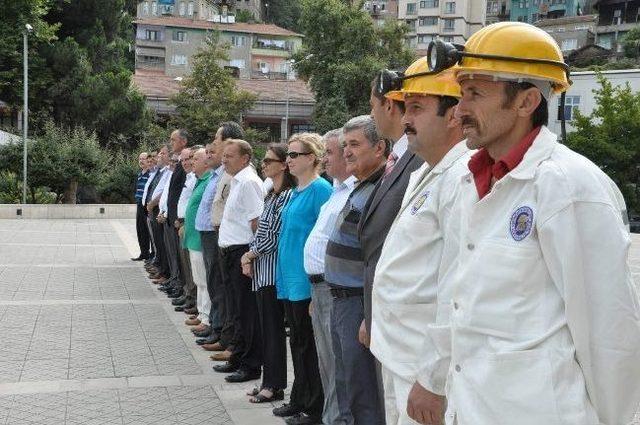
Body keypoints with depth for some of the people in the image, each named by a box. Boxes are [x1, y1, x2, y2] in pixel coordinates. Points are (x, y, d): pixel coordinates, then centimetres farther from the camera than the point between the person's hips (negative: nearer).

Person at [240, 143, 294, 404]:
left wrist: (251, 254, -5)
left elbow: (275, 235, -16)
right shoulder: (271, 195, 15)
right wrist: (249, 258, 5)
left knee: (274, 329, -2)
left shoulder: (288, 196, -14)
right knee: (266, 328, 12)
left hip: (273, 270, -9)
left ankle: (275, 385, 7)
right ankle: (268, 382, 20)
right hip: (261, 270, 9)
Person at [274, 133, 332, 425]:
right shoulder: (296, 190, 14)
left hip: (306, 280, -9)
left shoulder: (320, 189, -13)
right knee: (297, 341, 16)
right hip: (290, 277, 9)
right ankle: (299, 400, 27)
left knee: (308, 345, 0)